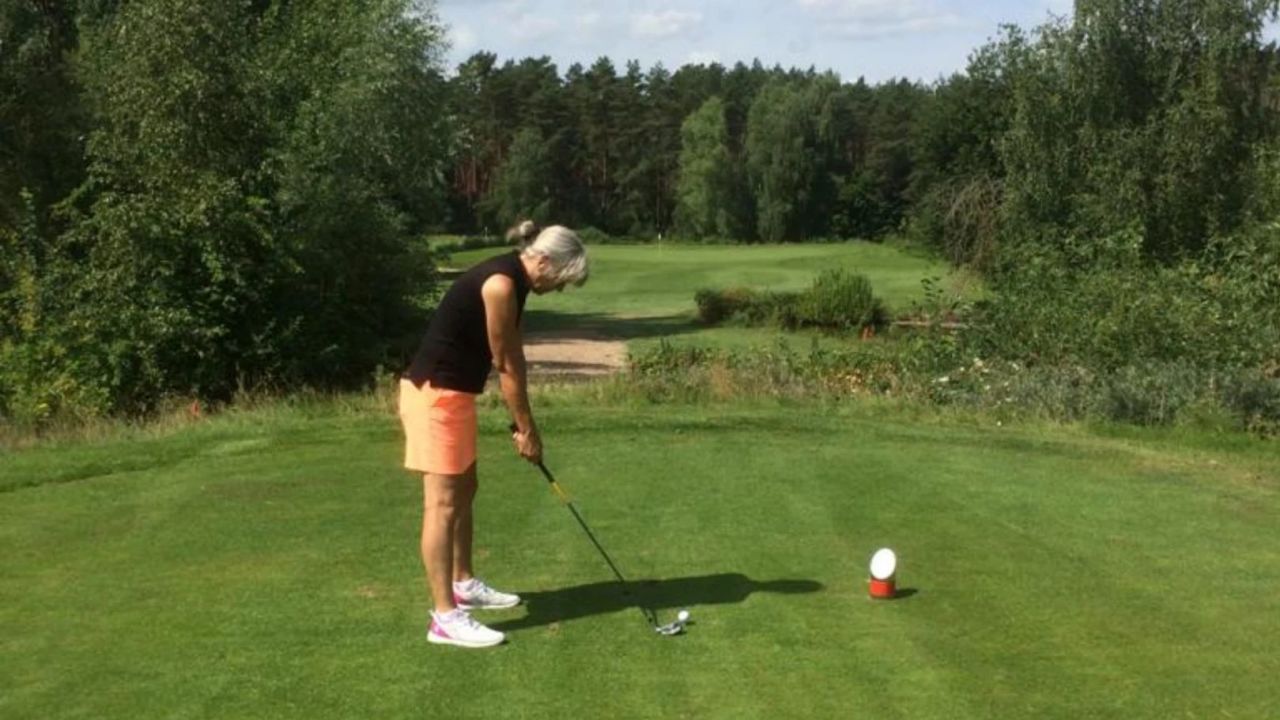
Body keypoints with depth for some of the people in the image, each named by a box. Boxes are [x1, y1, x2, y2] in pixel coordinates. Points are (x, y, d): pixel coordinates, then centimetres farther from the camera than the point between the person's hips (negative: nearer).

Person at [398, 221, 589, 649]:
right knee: (443, 502, -8)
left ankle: (463, 585, 35)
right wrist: (526, 429, -6)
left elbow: (513, 359, 12)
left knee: (464, 491, 19)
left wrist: (523, 424, 11)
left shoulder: (513, 280, 10)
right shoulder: (501, 283, -21)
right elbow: (506, 365, -15)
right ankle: (445, 617, -5)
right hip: (433, 392, -10)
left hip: (453, 392, 10)